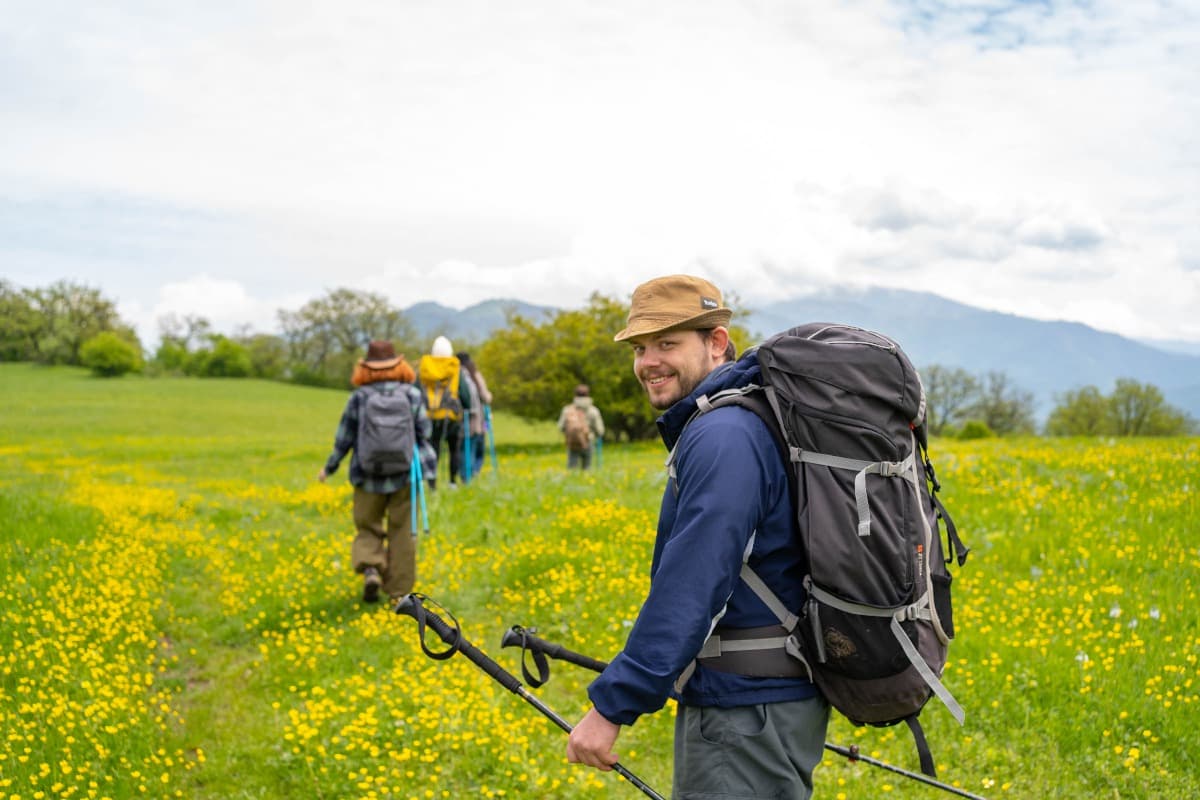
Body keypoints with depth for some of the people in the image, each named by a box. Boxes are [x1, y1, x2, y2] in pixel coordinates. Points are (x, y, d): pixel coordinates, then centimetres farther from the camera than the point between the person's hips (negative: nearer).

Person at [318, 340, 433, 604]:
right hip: (404, 475, 0)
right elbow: (424, 434, 2)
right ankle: (399, 589, 13)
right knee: (401, 531, 9)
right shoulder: (412, 395, -3)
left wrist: (329, 468, 14)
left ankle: (370, 569, -12)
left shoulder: (359, 398, -5)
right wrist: (428, 464, 20)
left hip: (369, 476, 0)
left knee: (368, 527, 14)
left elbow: (344, 439, 0)